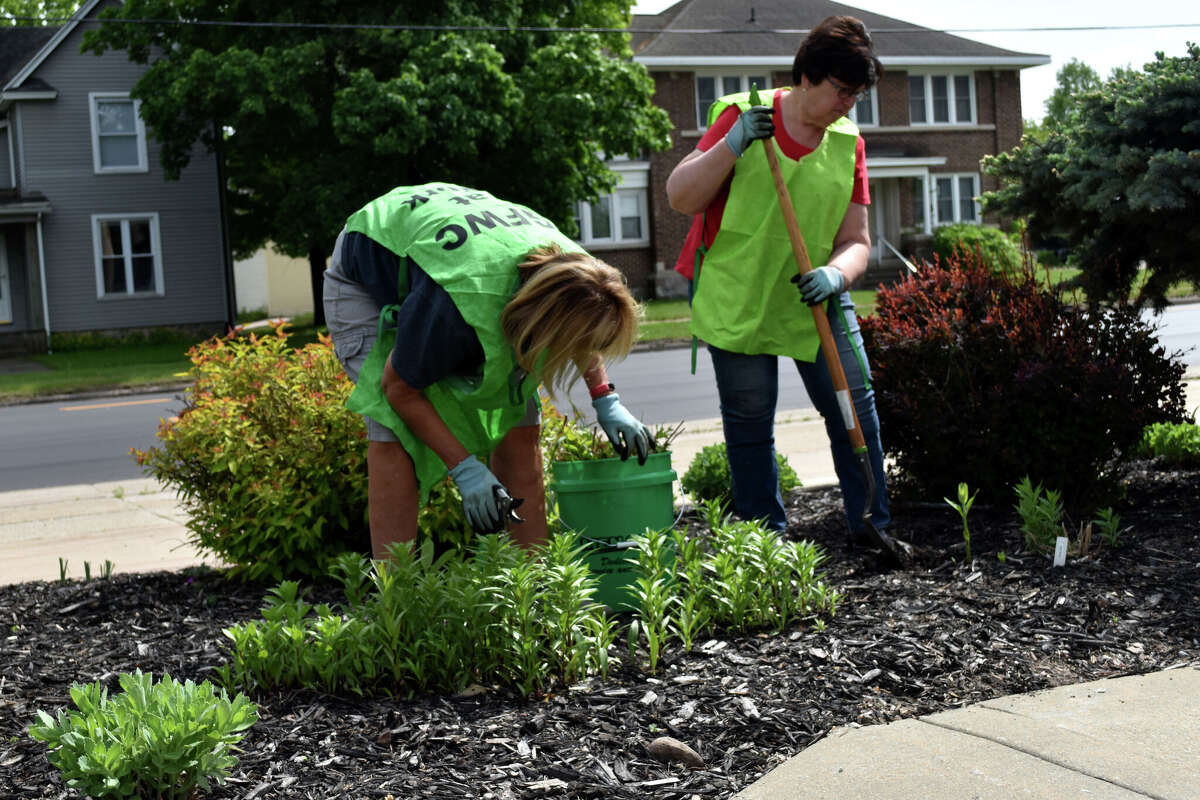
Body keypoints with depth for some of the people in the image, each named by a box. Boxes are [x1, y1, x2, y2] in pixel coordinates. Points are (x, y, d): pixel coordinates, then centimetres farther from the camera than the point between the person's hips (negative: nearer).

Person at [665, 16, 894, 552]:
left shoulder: (847, 143, 2)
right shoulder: (741, 116, -7)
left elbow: (856, 240, 0)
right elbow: (680, 197, -12)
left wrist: (836, 273, -23)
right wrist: (732, 143, -25)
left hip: (815, 297, 3)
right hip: (736, 296, -3)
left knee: (855, 405, -2)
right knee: (749, 423, 1)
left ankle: (873, 527, 11)